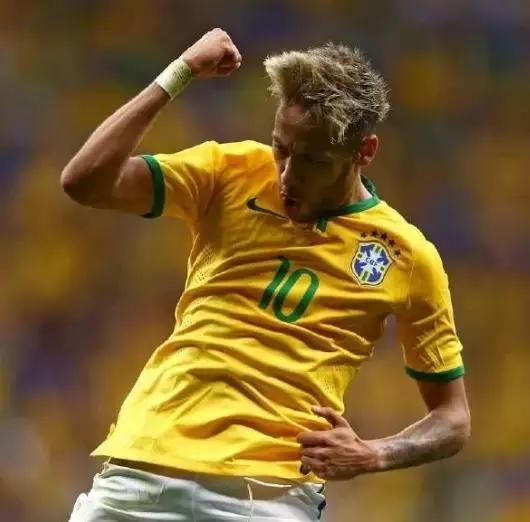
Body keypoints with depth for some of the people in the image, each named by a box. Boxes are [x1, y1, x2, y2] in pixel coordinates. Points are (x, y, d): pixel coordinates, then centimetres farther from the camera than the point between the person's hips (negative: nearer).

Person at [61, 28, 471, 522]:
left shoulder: (407, 257, 3)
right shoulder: (231, 174, 6)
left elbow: (452, 420, 10)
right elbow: (85, 181, -6)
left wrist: (370, 456, -10)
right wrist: (180, 73, -5)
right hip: (141, 470, 2)